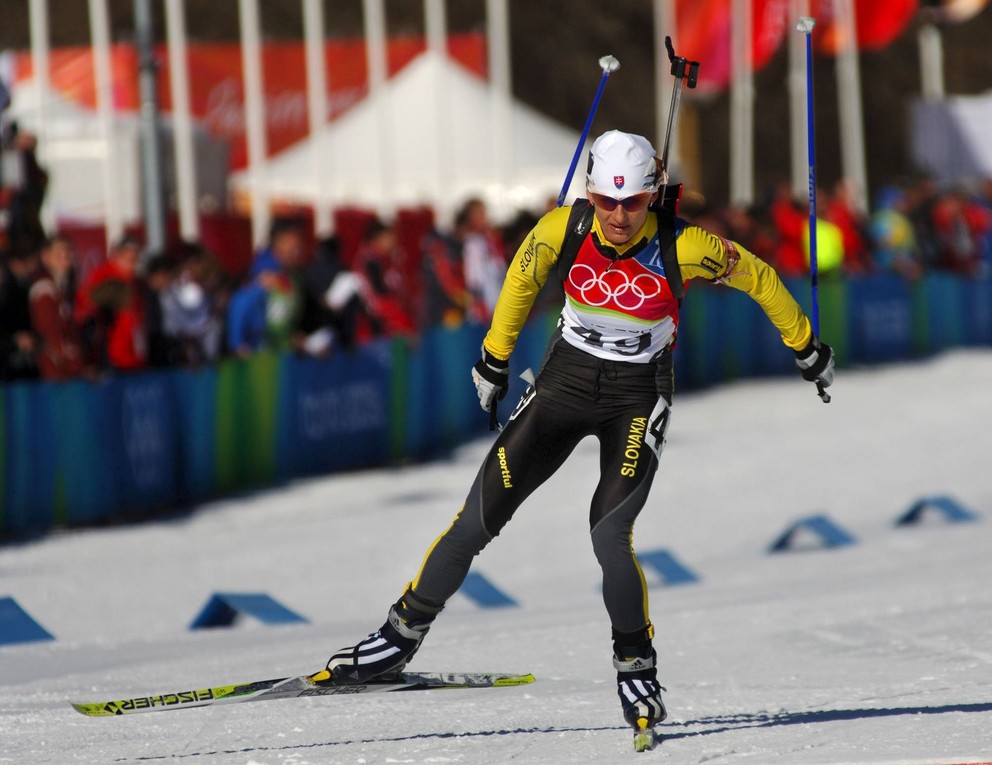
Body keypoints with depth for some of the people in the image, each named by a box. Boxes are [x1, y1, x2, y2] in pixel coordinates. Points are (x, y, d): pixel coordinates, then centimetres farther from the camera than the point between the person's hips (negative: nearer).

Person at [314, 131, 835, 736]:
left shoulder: (683, 247, -21)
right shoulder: (562, 230, -14)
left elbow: (759, 277, -5)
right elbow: (522, 283, 6)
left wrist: (806, 346, 7)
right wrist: (494, 360, 16)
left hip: (638, 395, -3)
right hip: (567, 377, 3)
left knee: (610, 534, -19)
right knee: (483, 513, -5)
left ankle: (637, 666, 4)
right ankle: (405, 632, 10)